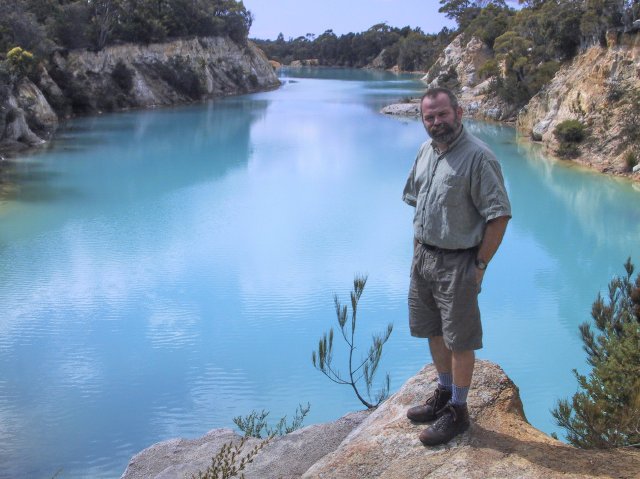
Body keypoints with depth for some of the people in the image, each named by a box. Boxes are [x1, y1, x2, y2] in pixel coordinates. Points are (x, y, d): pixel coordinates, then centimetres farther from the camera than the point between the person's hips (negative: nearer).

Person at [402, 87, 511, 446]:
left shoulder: (479, 157, -18)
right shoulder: (425, 151, 7)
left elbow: (499, 215, -18)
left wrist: (480, 265, -17)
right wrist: (417, 246, 13)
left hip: (457, 263, -8)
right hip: (424, 256, 8)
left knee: (459, 340, 4)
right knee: (434, 331, 19)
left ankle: (458, 411, 19)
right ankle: (444, 394, 38)